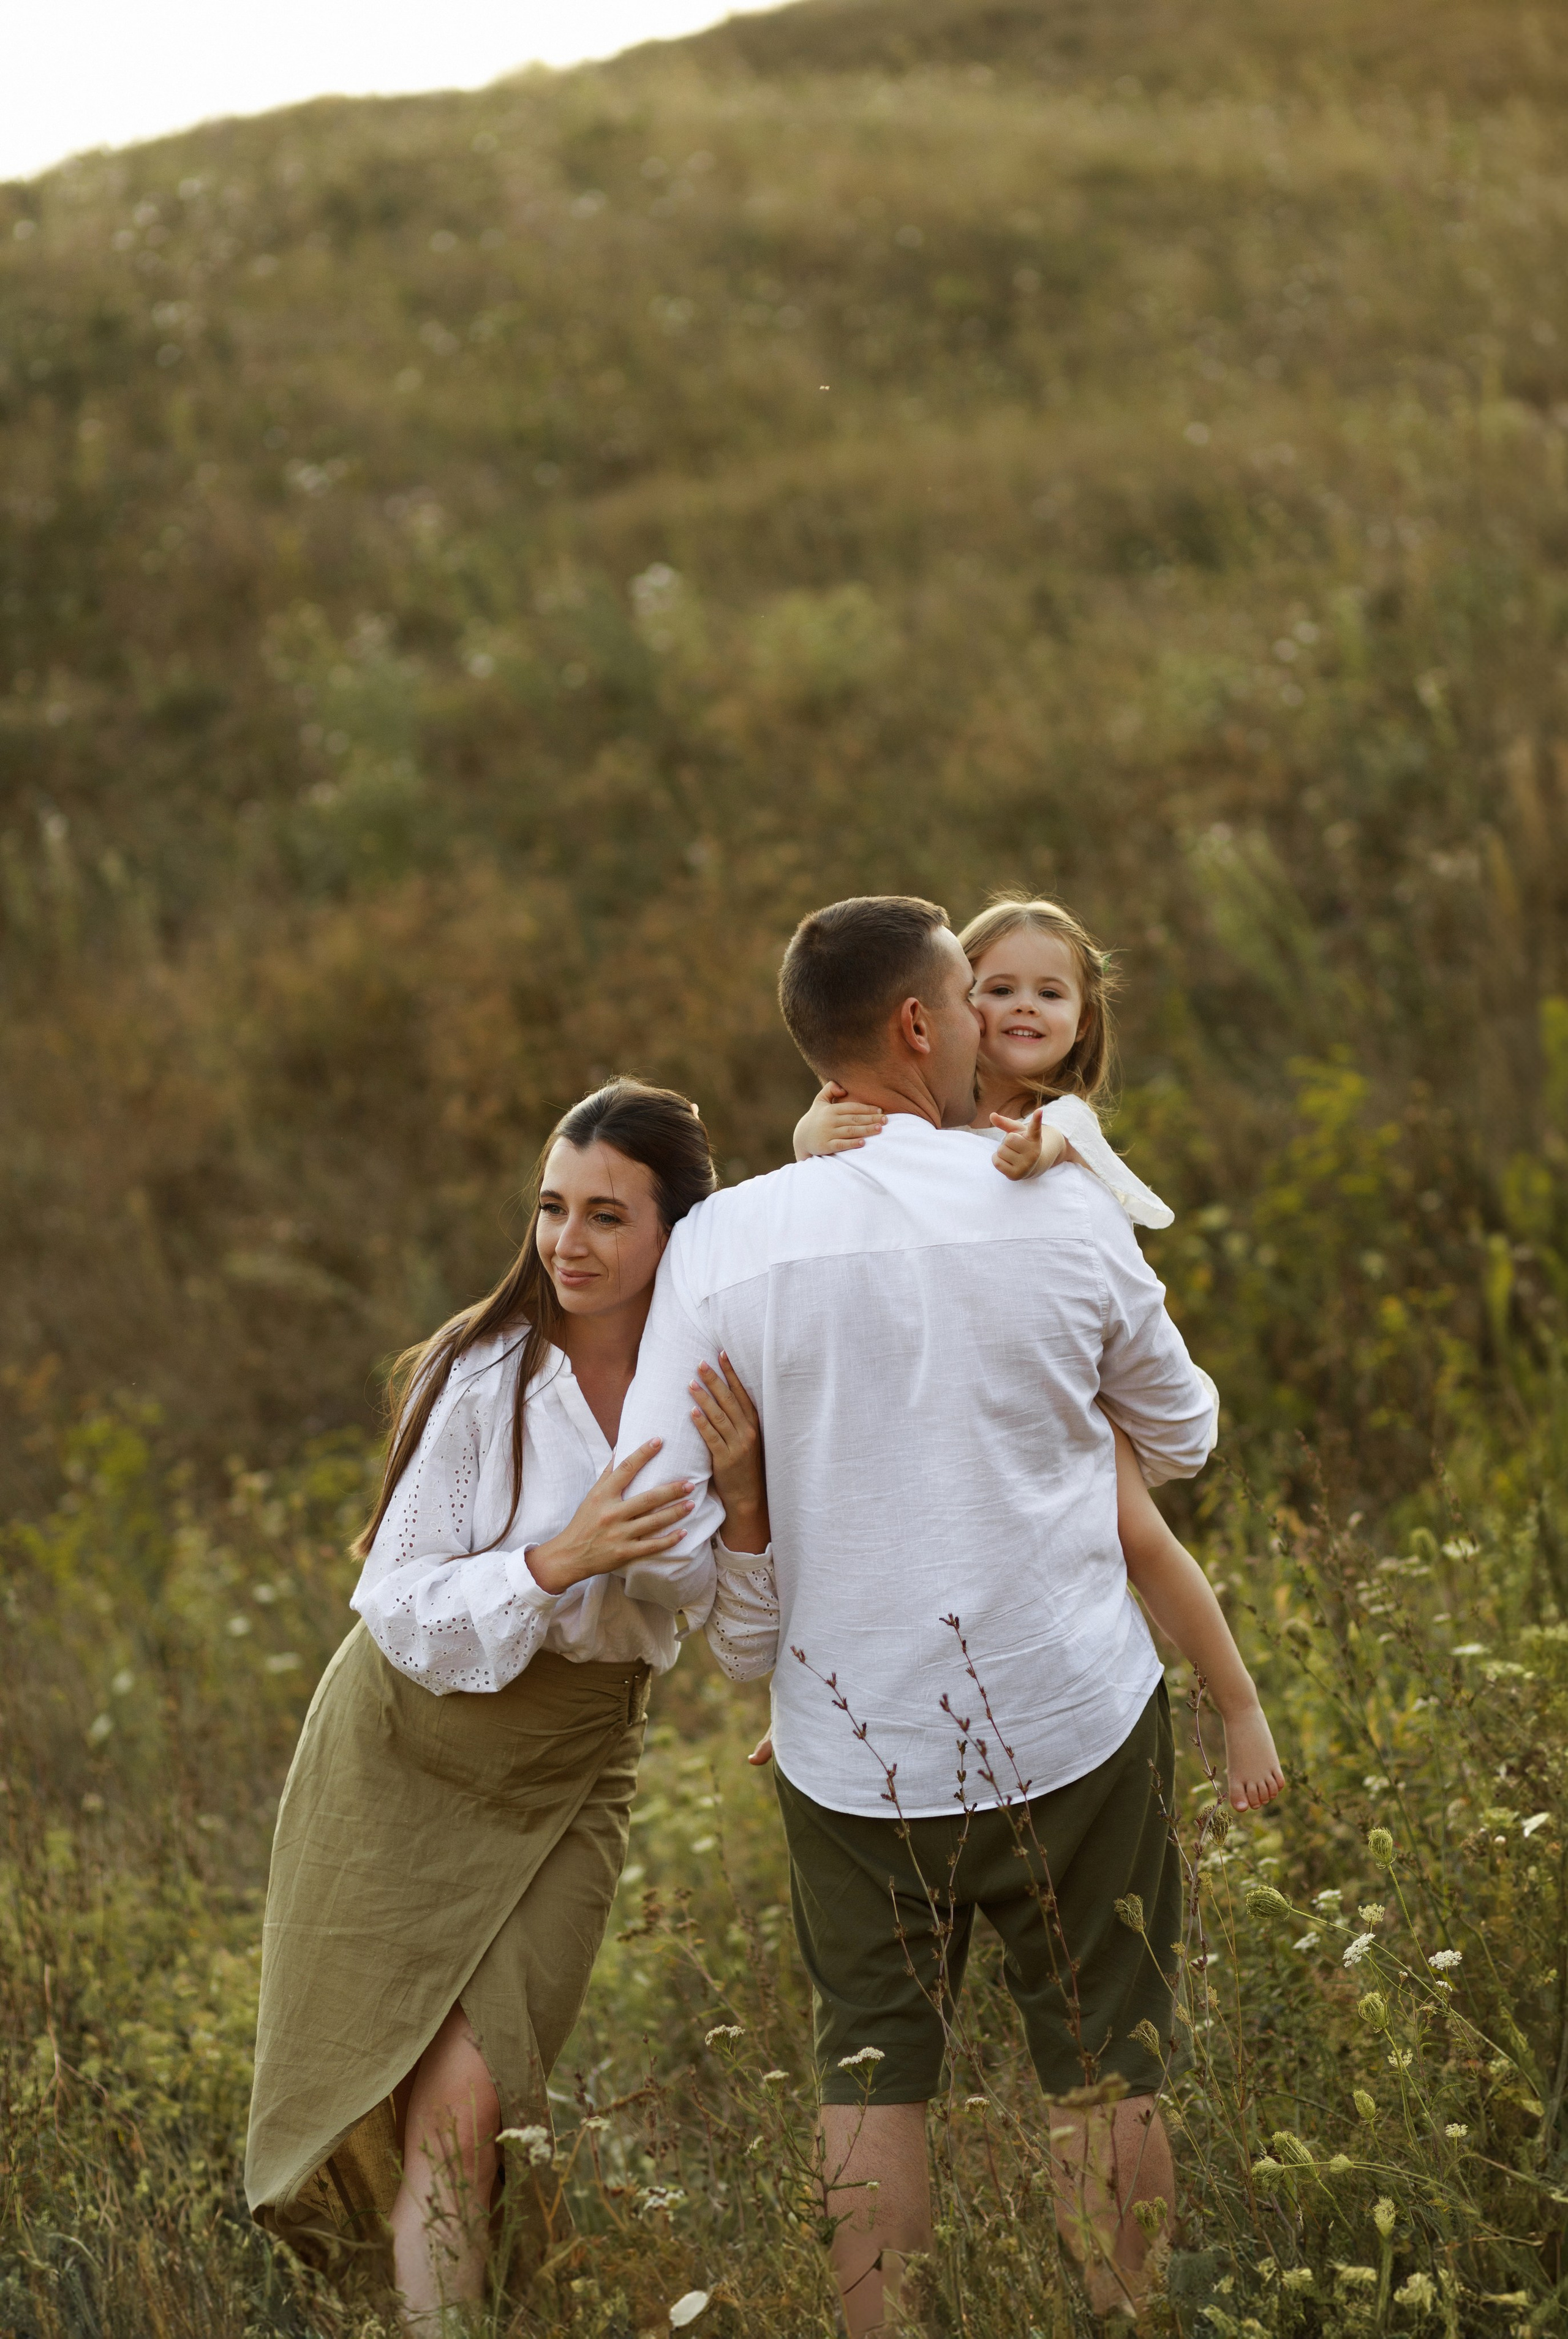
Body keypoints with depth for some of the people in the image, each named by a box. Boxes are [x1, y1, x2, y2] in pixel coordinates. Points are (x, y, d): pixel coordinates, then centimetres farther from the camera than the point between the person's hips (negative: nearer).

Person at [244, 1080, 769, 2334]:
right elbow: (402, 1614, -16)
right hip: (407, 1757, -2)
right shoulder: (480, 1377, -18)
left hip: (569, 1780, 2)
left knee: (472, 2099, -7)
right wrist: (561, 1559, -31)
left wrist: (745, 1500, -26)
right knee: (433, 2105, -1)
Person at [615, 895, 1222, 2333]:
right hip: (1073, 1720, -1)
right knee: (1105, 2059, 12)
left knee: (874, 2068, 14)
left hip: (854, 1740, 1)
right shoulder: (1062, 1211, -8)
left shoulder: (725, 1242, -8)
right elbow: (1183, 1436, 9)